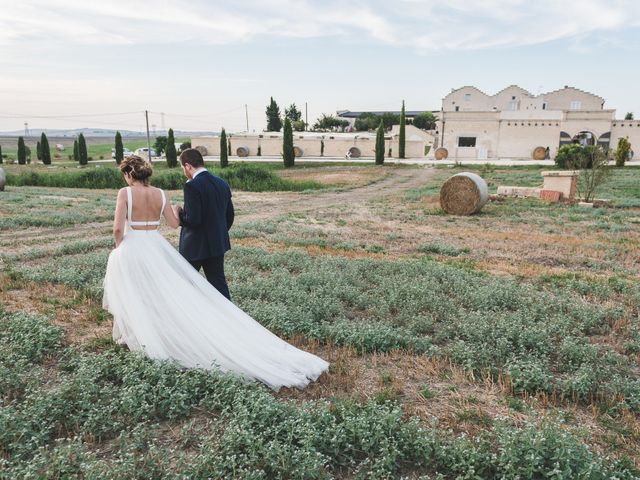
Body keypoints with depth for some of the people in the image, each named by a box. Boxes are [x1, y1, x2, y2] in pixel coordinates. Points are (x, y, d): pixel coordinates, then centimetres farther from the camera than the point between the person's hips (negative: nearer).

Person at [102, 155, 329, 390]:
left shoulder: (125, 193, -9)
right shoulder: (159, 194, 4)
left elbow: (118, 228, -14)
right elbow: (174, 223, 5)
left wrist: (118, 245, 4)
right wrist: (175, 210, 25)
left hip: (131, 248, -4)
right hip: (157, 247, 4)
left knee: (133, 298, 13)